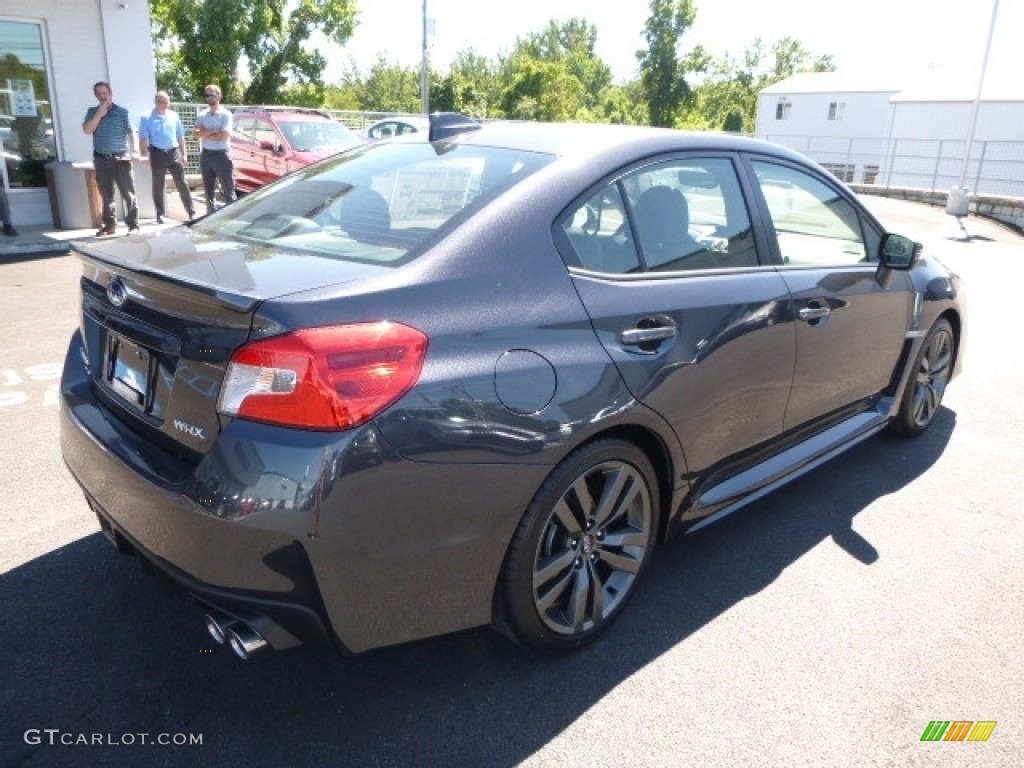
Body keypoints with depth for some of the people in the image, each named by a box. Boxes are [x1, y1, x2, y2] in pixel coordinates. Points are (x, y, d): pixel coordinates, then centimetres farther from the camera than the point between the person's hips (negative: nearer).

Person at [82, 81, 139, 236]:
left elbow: (131, 132, -3)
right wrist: (99, 114, -8)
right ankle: (109, 225, 14)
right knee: (106, 195, 7)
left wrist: (133, 151, -17)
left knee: (128, 193, -5)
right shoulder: (92, 112, 11)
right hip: (101, 159, 4)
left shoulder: (122, 111, 3)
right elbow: (87, 130, -3)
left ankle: (133, 224, -3)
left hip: (120, 158, -4)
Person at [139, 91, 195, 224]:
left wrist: (184, 153, 11)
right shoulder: (147, 118, -1)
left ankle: (191, 212, 4)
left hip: (174, 152, 2)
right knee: (159, 185, 4)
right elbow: (143, 139, -3)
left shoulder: (174, 116, 10)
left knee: (181, 183, 1)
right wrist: (145, 156, -10)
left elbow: (180, 136, 15)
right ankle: (160, 214, 11)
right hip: (158, 153, -2)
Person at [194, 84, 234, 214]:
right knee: (209, 189, 11)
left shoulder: (225, 114, -5)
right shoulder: (202, 115, 9)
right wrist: (213, 131, -15)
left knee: (228, 189, -2)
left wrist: (206, 133, -7)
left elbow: (224, 136, -15)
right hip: (206, 155, 5)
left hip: (221, 155, -5)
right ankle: (211, 214, 19)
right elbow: (197, 133, -4)